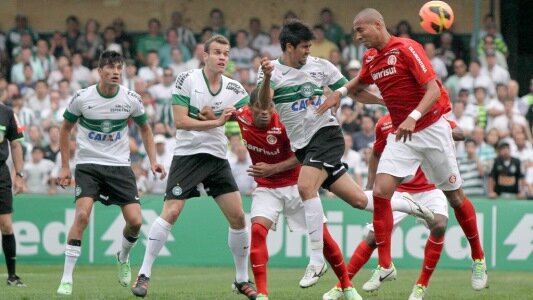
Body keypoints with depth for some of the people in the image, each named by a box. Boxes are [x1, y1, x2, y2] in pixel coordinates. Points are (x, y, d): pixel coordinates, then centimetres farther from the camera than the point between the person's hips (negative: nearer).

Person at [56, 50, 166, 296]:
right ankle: (66, 279, -17)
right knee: (82, 214, -23)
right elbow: (65, 129, 7)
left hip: (120, 165, 2)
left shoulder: (131, 99, -4)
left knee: (135, 221, -9)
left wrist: (153, 161, 2)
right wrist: (65, 166, 5)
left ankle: (123, 258, 27)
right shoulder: (82, 98, -9)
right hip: (88, 165, -2)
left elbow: (144, 129, 13)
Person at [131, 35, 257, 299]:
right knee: (171, 212, -15)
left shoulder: (234, 88, 4)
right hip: (187, 155, -4)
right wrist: (215, 122, -21)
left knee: (237, 216, -2)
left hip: (217, 158, 4)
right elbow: (180, 121, -14)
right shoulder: (187, 80, -8)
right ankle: (144, 274, -8)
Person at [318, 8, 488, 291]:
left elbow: (433, 89, -23)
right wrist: (341, 91, 7)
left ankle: (478, 259, 22)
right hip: (401, 134, 6)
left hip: (431, 128, -5)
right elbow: (360, 82, 28)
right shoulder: (370, 58, 5)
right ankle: (385, 265, -9)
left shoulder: (407, 49, -17)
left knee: (454, 196, 5)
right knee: (381, 191, -13)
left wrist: (414, 117, -38)